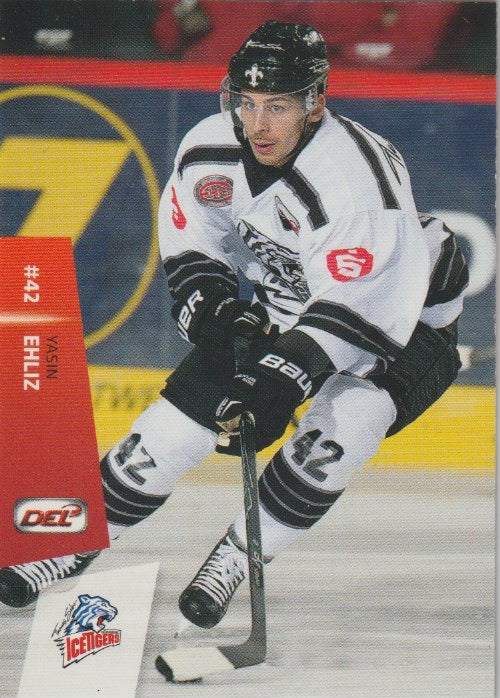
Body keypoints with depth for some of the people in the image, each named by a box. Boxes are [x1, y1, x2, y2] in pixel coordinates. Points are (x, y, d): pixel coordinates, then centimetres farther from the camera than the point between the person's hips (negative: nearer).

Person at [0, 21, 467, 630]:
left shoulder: (358, 177, -34)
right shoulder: (209, 152, -14)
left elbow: (355, 313, -37)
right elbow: (188, 239, 4)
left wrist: (274, 385, -43)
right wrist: (211, 303, -15)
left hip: (406, 326, -5)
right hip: (284, 312, 5)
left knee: (343, 422, -31)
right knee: (185, 410, -3)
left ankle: (236, 556, -13)